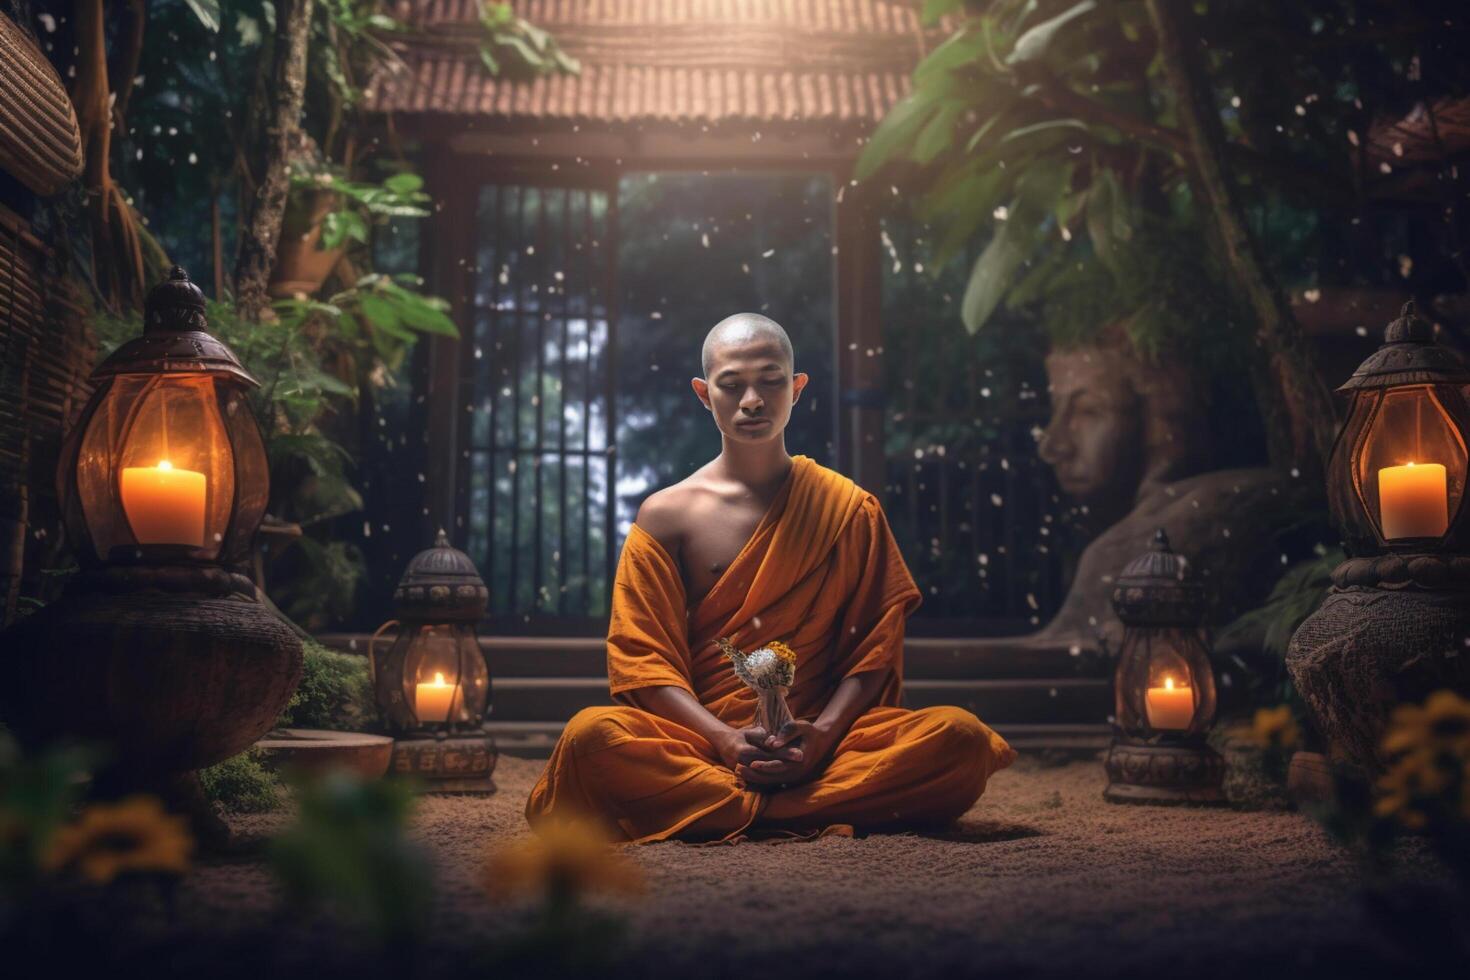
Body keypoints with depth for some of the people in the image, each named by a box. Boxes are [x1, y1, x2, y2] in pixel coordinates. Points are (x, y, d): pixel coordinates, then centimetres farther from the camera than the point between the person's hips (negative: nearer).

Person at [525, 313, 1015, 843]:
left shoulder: (850, 510, 11)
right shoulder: (665, 515, 7)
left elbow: (873, 647, 6)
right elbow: (643, 659, 1)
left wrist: (823, 734, -13)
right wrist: (724, 740, -15)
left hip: (821, 742, 2)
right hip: (703, 736, -1)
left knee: (959, 736, -26)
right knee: (590, 737, -33)